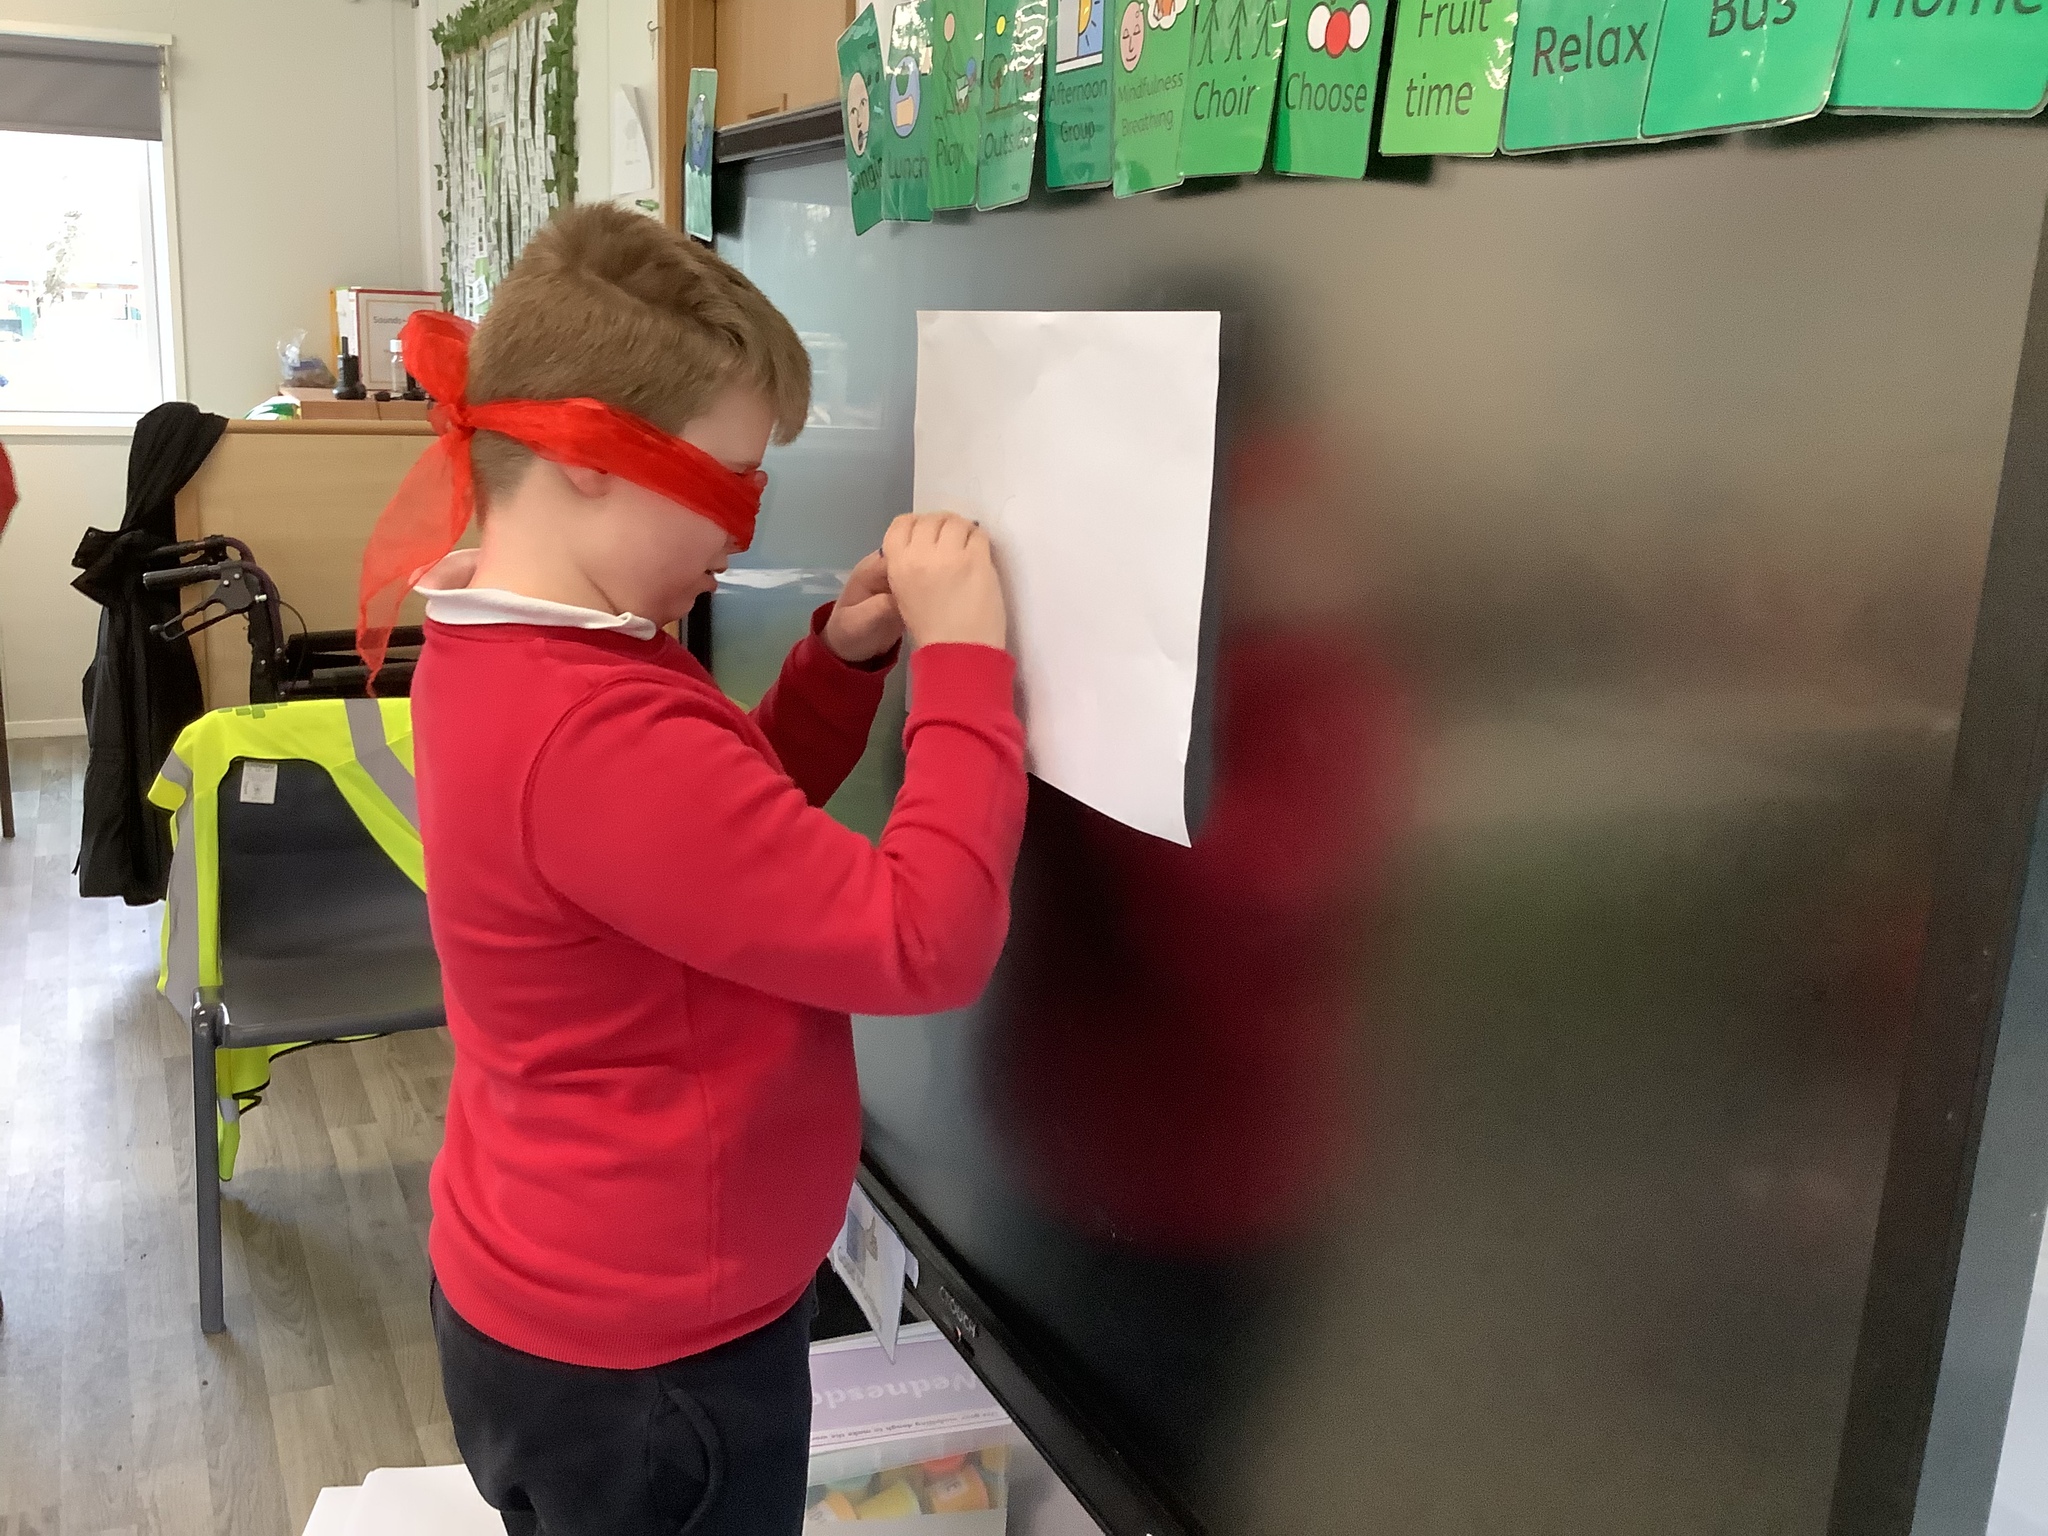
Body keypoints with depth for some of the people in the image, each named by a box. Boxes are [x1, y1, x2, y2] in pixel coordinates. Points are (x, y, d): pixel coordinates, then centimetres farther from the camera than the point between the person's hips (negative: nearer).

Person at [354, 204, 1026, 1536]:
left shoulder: (505, 653, -1)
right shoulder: (589, 732, -33)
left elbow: (730, 812, 11)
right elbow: (926, 945, -32)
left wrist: (845, 660, -5)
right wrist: (963, 657, -24)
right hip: (644, 1359, -9)